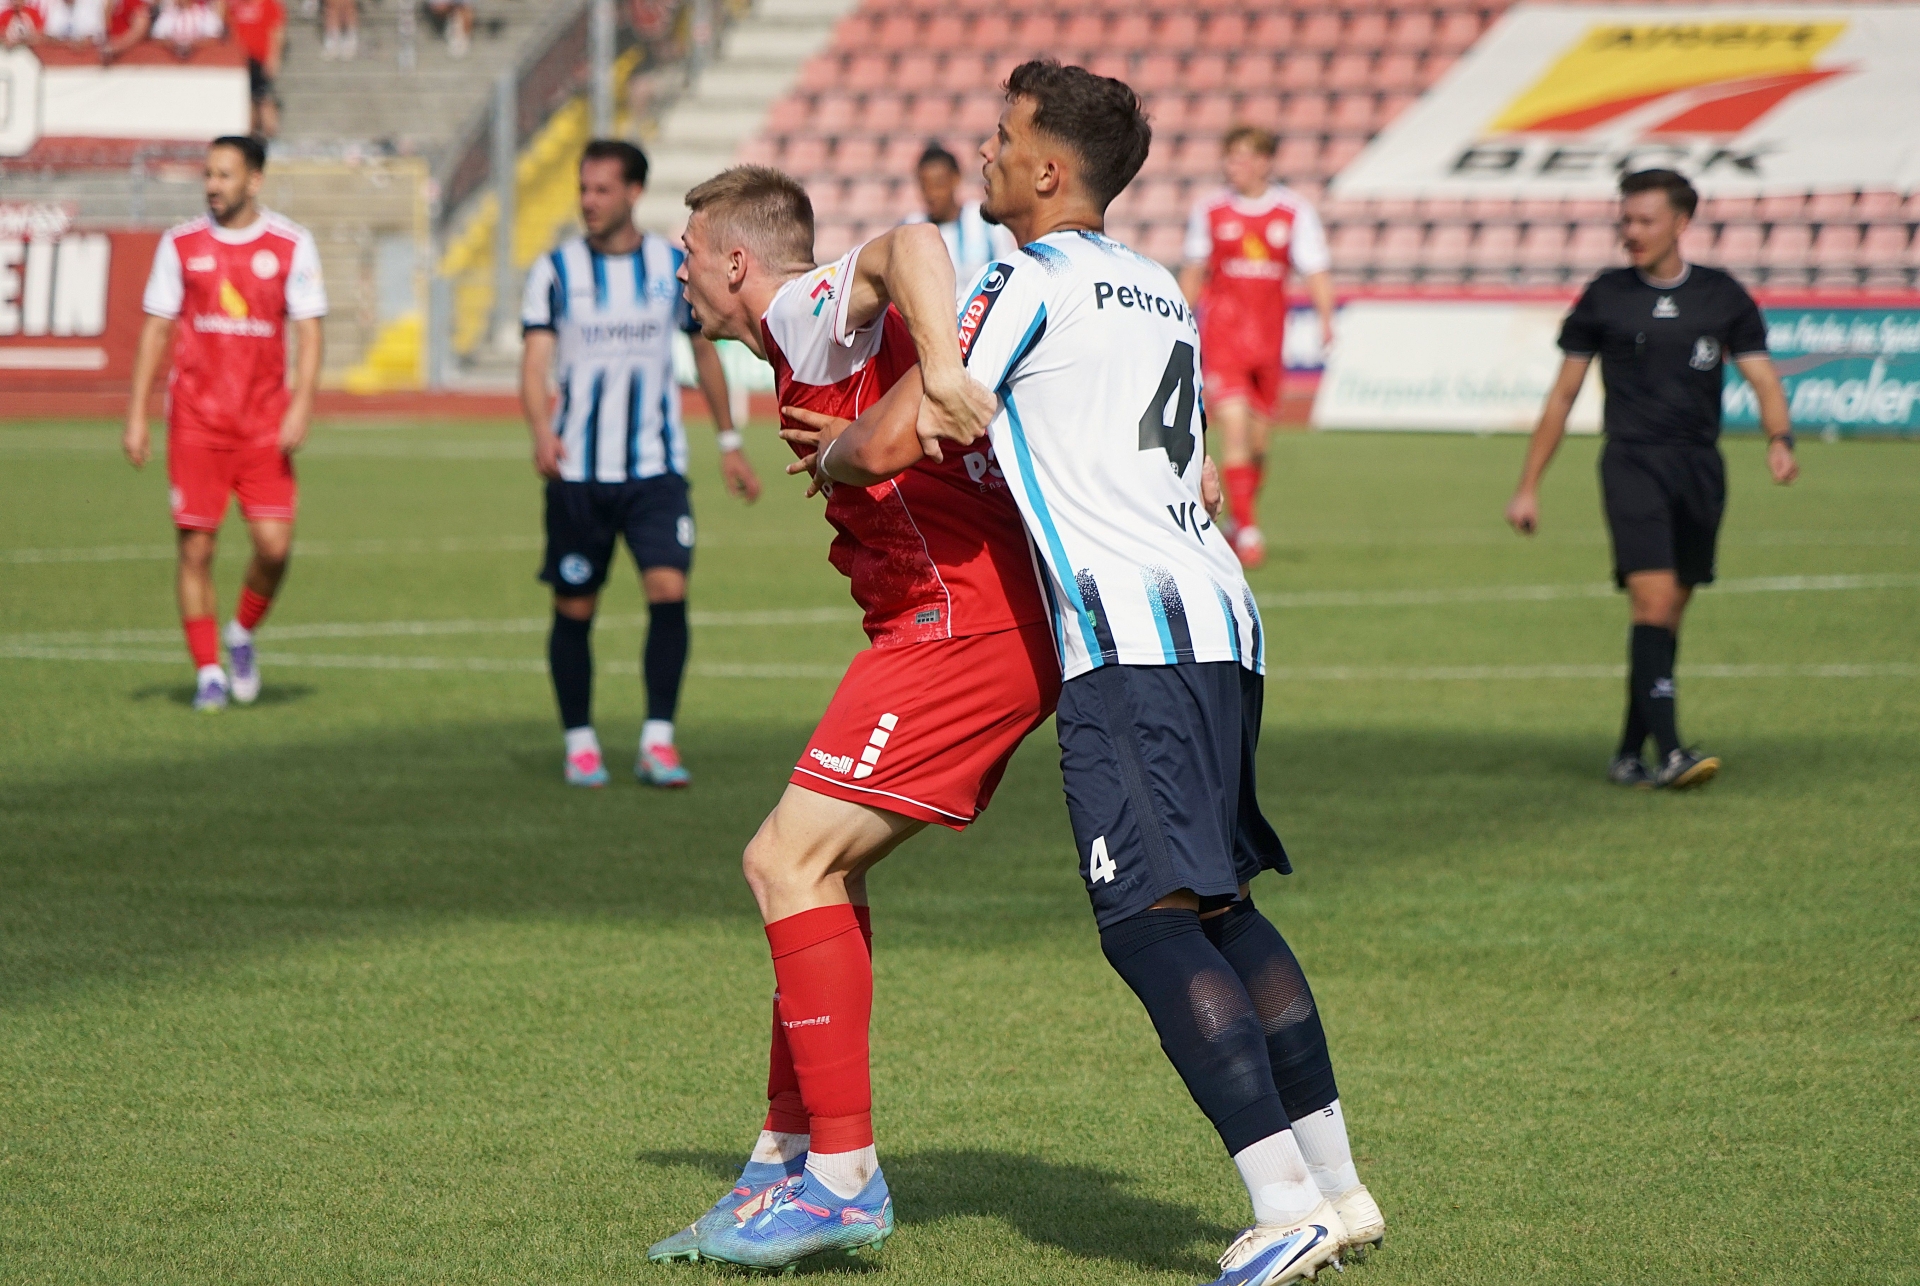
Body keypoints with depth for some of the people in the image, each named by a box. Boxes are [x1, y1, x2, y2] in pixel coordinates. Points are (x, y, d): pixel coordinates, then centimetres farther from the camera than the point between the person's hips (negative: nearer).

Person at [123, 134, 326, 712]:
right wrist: (136, 416, 2)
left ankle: (243, 634, 19)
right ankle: (208, 673, 6)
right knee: (196, 547, -3)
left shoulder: (291, 245, 2)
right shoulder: (181, 245, 5)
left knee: (274, 545, -8)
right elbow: (155, 331, 8)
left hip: (264, 422, 0)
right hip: (195, 419, 0)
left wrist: (301, 406, -11)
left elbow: (308, 332, 2)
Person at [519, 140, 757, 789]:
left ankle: (658, 739, -10)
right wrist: (541, 431, -28)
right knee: (574, 607, 4)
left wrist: (729, 442, 21)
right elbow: (535, 363, -9)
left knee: (669, 588, -17)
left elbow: (704, 351, 17)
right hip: (576, 470, 0)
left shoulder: (676, 267, 4)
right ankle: (580, 741, 20)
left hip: (656, 467, 0)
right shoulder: (556, 270, -1)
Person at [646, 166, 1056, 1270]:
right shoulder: (823, 343, 25)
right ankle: (786, 1163, 17)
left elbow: (909, 246, -27)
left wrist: (938, 365, -44)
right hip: (1007, 621, 11)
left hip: (960, 623, -11)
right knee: (819, 866, 15)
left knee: (789, 860, -12)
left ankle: (843, 1177, -12)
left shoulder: (808, 310, -6)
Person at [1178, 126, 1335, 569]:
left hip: (1269, 333, 1)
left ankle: (1241, 518, 30)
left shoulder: (1294, 211, 0)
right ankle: (1247, 530, -16)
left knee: (1258, 438, 10)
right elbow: (1194, 270, 14)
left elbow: (1316, 270, -2)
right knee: (1234, 427, -15)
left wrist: (1326, 317, -18)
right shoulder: (1209, 209, 3)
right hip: (1222, 331, -1)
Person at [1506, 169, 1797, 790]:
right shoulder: (1604, 297, 3)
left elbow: (1764, 379, 5)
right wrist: (1528, 487, 7)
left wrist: (1779, 440, -17)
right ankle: (1668, 752, -24)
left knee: (1668, 614, 7)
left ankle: (1630, 755, 18)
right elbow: (1562, 395, 9)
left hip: (1700, 469, 3)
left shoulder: (1723, 297, 6)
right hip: (1632, 464, -3)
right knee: (1653, 600, -18)